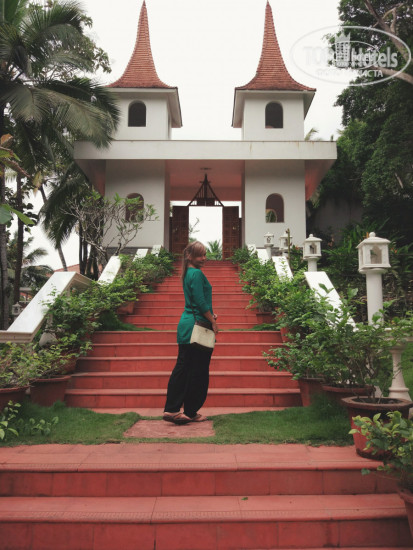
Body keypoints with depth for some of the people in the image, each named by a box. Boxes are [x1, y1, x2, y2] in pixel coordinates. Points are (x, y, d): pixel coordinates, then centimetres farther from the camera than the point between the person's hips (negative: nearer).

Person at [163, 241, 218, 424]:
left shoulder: (188, 273, 16)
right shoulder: (197, 274, -13)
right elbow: (200, 302, -18)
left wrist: (209, 314, 14)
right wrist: (213, 321, -10)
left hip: (186, 325, 9)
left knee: (182, 368, 10)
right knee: (198, 371, 1)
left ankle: (171, 409, 11)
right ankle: (191, 412, 10)